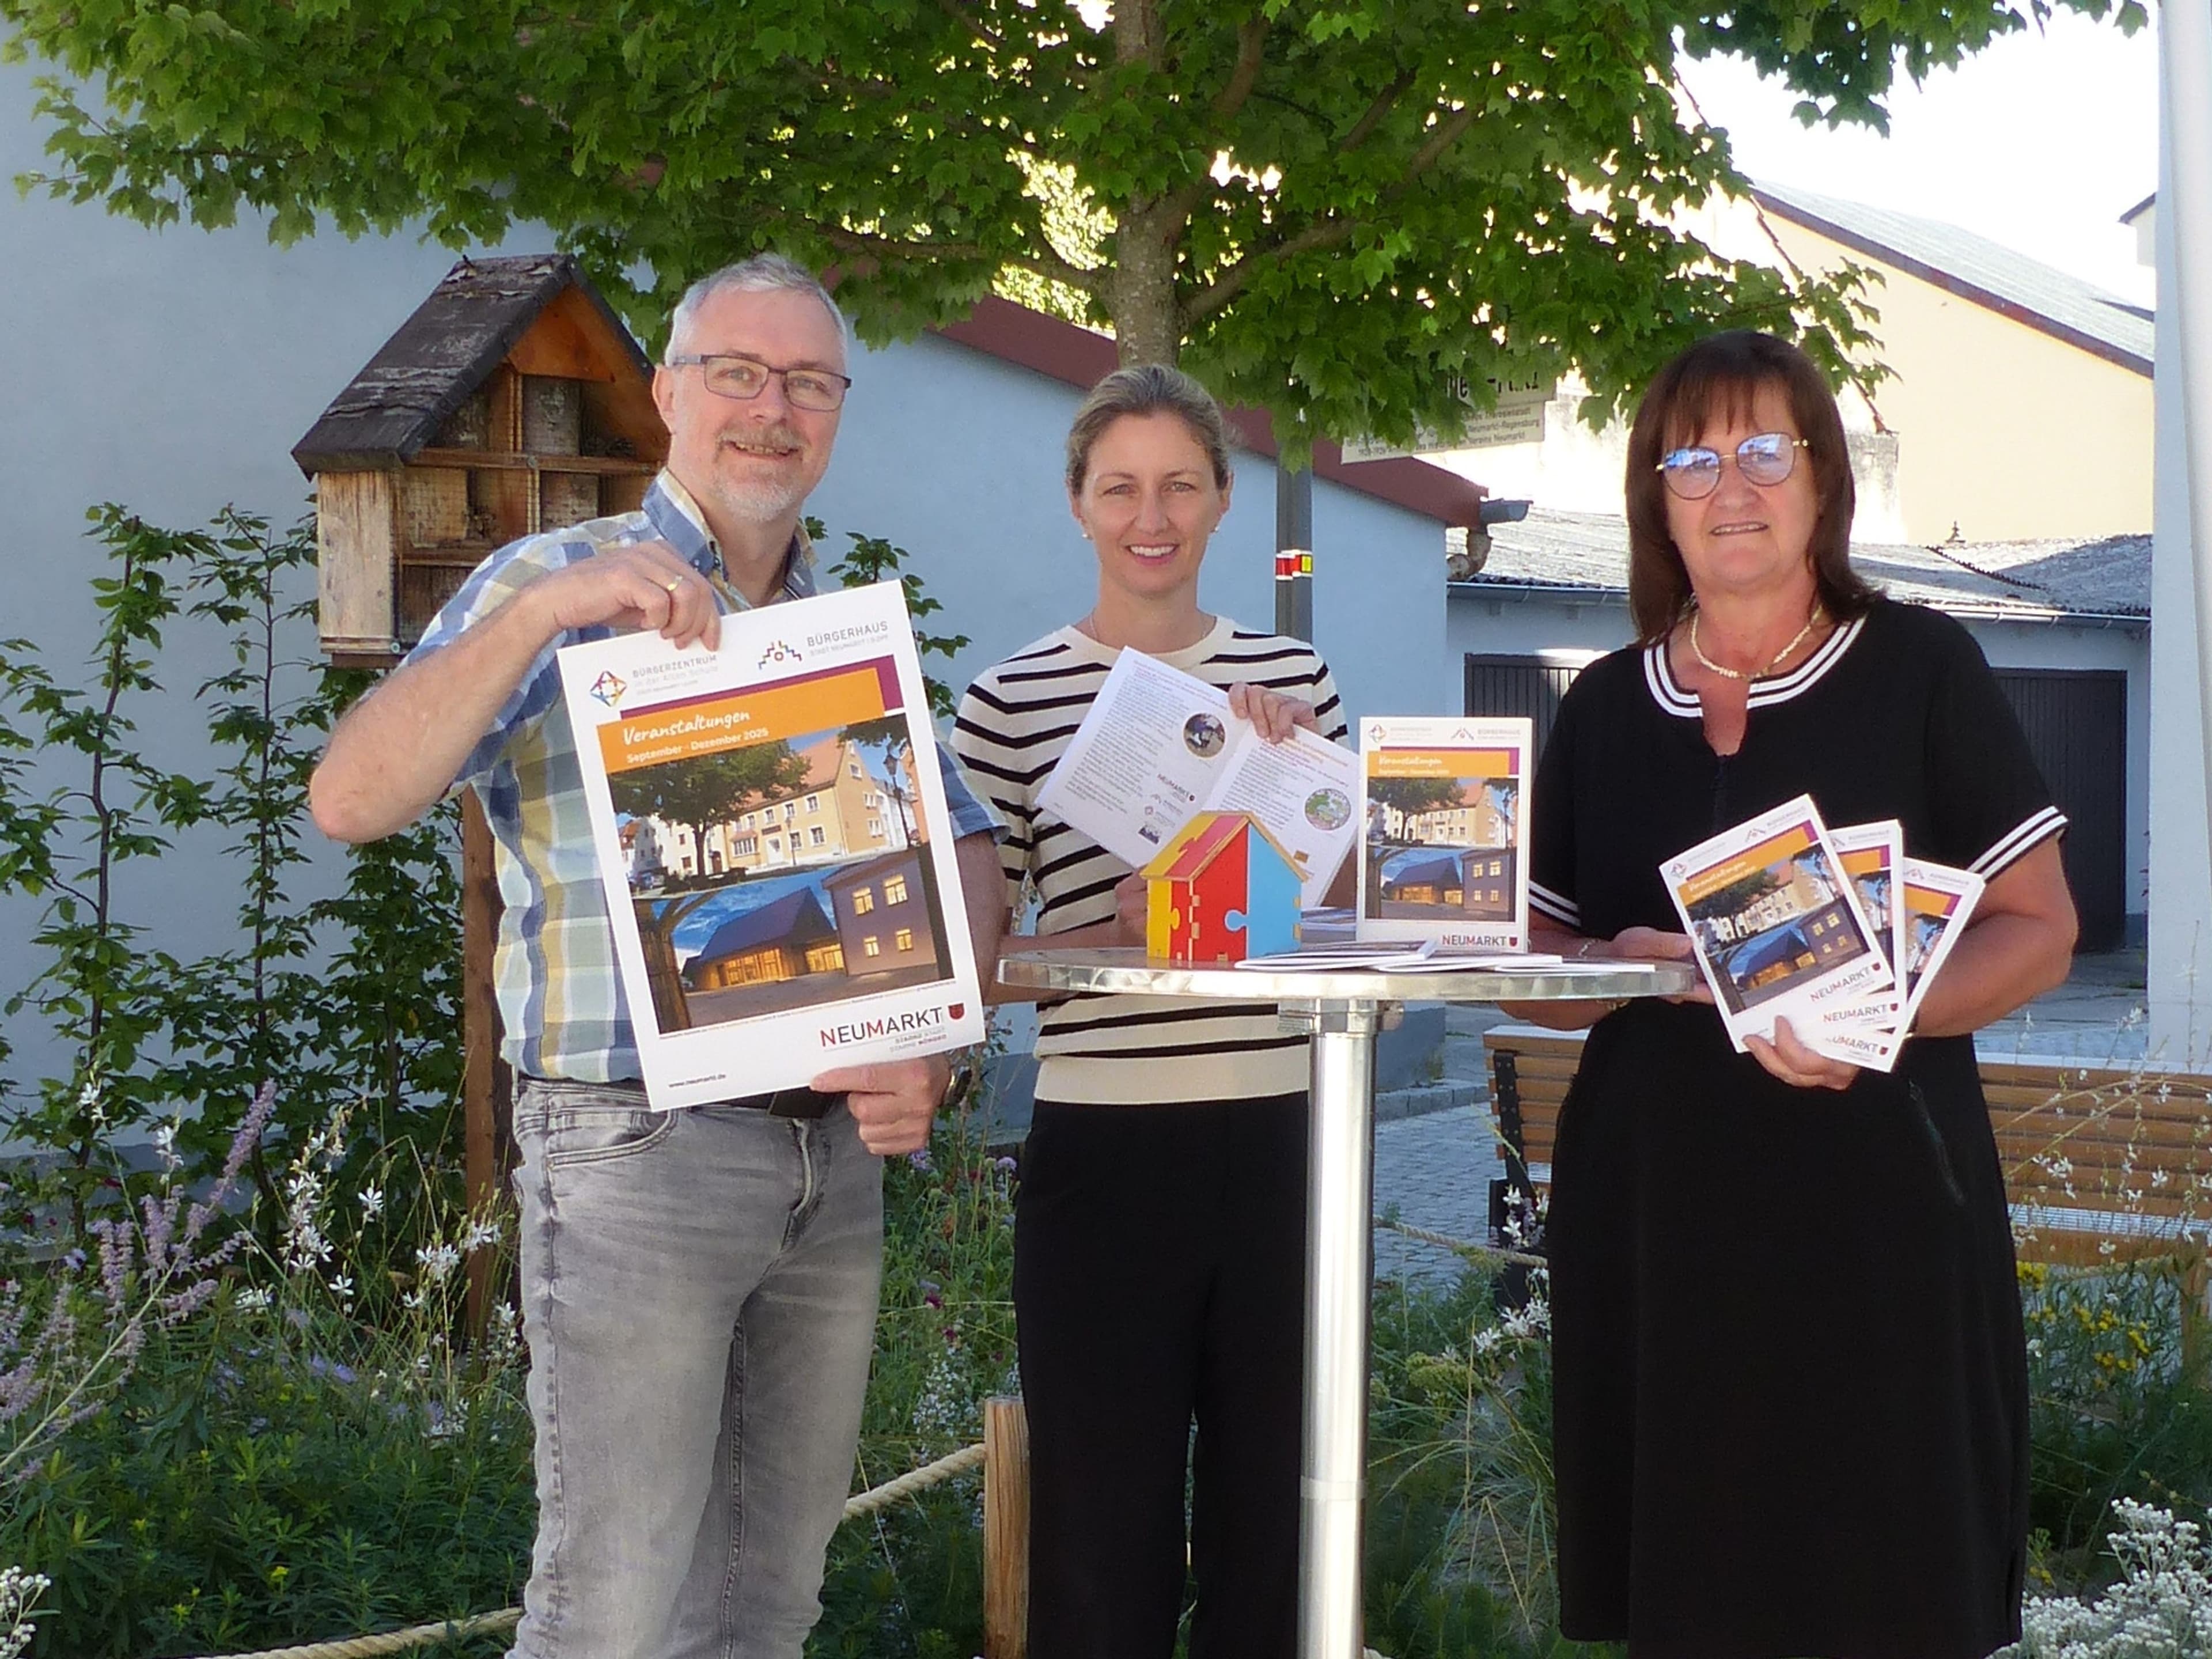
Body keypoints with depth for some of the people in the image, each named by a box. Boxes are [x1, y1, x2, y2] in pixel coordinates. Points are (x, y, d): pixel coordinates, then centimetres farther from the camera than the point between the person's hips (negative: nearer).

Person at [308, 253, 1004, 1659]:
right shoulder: (564, 592, -3)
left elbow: (964, 845, 13)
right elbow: (351, 800, -15)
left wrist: (935, 1052, -6)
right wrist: (540, 611, -27)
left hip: (839, 1150, 6)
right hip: (641, 1149, -6)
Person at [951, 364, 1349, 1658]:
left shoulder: (1293, 678, 8)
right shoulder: (1011, 700, -1)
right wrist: (1110, 931, -18)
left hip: (1278, 1140, 3)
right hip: (1103, 1150, -3)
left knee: (1272, 1519, 11)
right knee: (1106, 1534, 4)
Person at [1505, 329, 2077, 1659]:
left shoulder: (1920, 669, 3)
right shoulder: (1605, 707, 12)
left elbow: (2040, 930, 0)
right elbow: (1531, 961, 15)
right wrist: (1622, 968, -7)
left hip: (1875, 1207, -3)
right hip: (1654, 1213, 3)